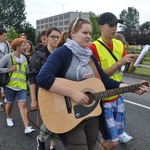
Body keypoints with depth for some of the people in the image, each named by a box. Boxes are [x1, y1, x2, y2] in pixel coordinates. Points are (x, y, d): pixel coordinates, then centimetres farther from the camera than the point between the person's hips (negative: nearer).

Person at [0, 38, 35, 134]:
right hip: (10, 85, -3)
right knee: (10, 103, 14)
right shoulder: (8, 57, -10)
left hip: (21, 86, 3)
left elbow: (27, 72, 15)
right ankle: (9, 118, 44)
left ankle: (27, 127, -13)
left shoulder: (24, 58, 8)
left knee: (23, 104, -8)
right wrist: (9, 69, -18)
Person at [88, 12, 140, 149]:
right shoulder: (93, 48, -16)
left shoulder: (120, 44, 4)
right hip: (103, 98, -6)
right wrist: (119, 63, -26)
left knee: (119, 128, 17)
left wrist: (134, 62, -13)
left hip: (118, 95, 6)